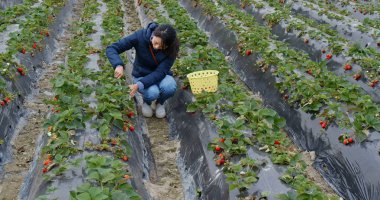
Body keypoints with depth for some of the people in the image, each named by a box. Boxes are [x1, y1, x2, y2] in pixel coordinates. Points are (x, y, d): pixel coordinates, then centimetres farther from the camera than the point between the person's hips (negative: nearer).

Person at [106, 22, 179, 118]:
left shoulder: (171, 48, -24)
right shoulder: (140, 36, -26)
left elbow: (160, 72, -27)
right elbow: (111, 49, -25)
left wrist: (139, 85, -41)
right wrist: (119, 65, -45)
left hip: (160, 75, 1)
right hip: (142, 75, -1)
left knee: (170, 87, -34)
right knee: (152, 93, -33)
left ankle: (160, 103, 2)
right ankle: (146, 101, 6)